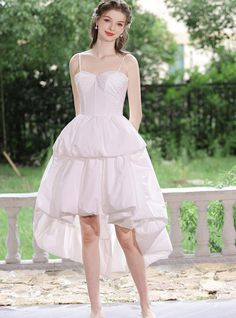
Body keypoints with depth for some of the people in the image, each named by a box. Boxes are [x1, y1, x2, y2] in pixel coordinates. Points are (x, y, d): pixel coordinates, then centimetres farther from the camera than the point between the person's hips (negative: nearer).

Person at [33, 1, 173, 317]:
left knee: (125, 232, -7)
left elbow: (136, 113, 8)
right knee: (88, 231, 2)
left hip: (118, 147, -3)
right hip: (82, 147, 3)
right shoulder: (77, 61, 13)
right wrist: (85, 139, 10)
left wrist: (123, 145, 1)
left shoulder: (128, 61, 7)